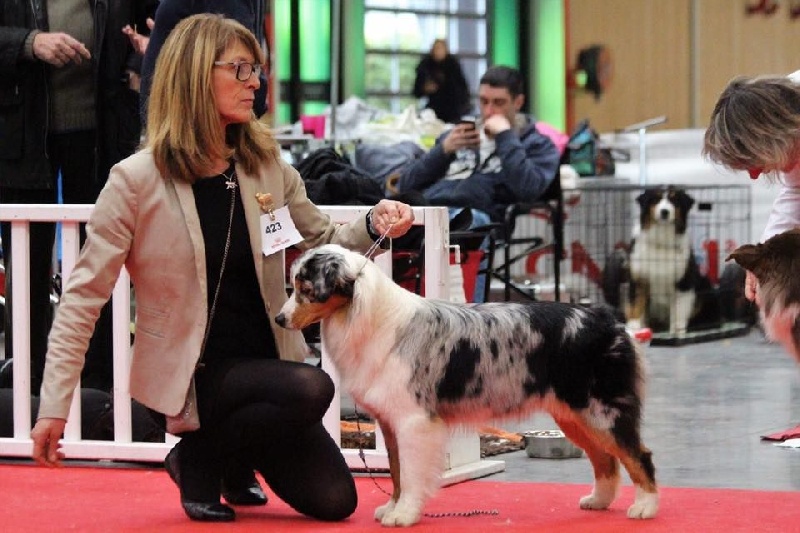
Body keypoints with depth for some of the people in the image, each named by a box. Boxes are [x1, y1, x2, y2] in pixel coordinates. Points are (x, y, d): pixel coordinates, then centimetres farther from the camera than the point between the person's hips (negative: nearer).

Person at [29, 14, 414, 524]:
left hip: (265, 362, 6)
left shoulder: (268, 167, 1)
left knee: (334, 500, -2)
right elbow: (85, 295, -11)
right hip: (187, 374, -6)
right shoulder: (137, 180, -13)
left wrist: (373, 226, -10)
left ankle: (234, 458, 24)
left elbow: (322, 245, 13)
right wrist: (54, 406, -15)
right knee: (312, 389, -31)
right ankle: (198, 459, -6)